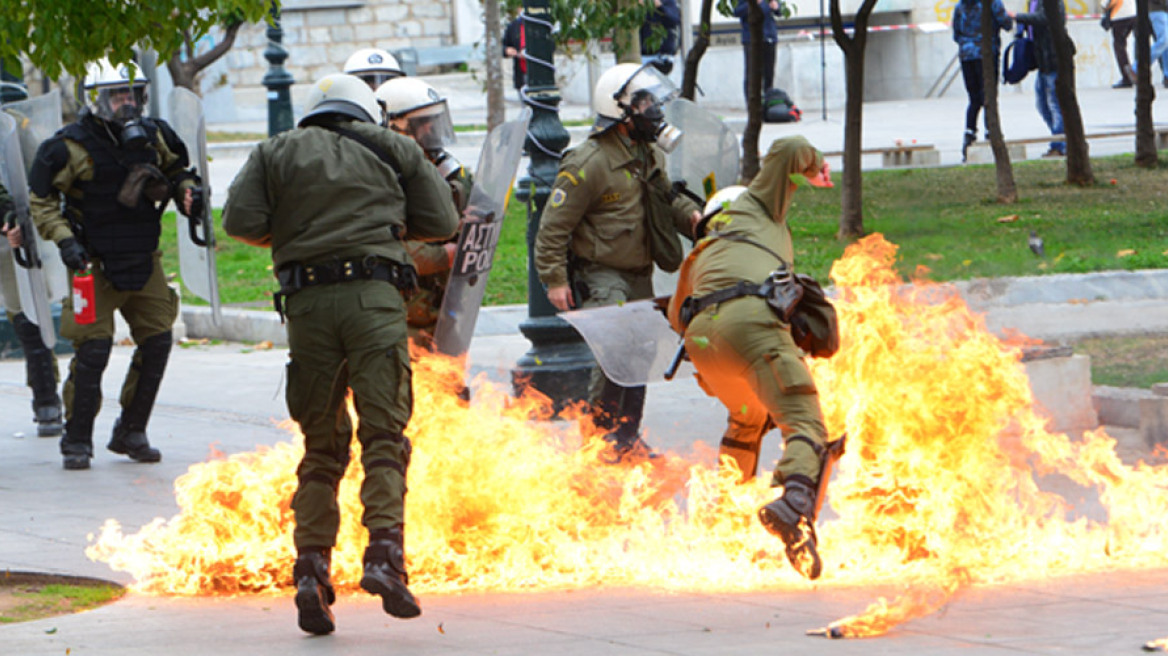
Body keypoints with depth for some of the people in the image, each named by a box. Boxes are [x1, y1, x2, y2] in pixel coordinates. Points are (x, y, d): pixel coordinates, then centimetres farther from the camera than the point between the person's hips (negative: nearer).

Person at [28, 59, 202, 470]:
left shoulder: (154, 137, 3)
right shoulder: (72, 146, -12)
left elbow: (176, 169, 22)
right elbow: (41, 199, -7)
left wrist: (187, 190, 1)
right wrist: (64, 239, -18)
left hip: (144, 262, 5)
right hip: (95, 263, -5)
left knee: (156, 343, 2)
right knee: (92, 351, -10)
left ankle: (131, 432, 17)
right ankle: (77, 441, 1)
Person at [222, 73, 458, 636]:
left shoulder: (275, 154, 17)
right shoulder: (391, 148, 16)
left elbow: (241, 220, 3)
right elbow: (440, 221, 14)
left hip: (306, 303, 2)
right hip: (374, 297, -2)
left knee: (321, 446, 9)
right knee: (383, 434, -5)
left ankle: (311, 568, -1)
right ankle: (384, 554, -24)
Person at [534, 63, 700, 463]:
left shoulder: (649, 154, 9)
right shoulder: (588, 164, -19)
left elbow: (665, 198, 26)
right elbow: (554, 224, -16)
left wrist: (690, 216, 4)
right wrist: (555, 279, -17)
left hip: (639, 274, 9)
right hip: (600, 275, -9)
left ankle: (627, 439, 24)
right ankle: (600, 439, -9)